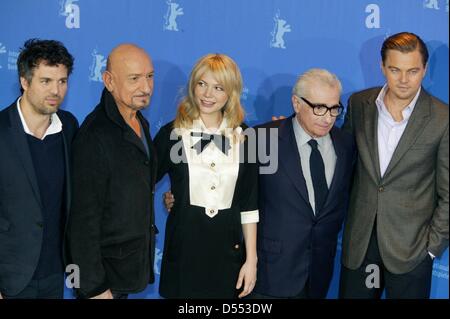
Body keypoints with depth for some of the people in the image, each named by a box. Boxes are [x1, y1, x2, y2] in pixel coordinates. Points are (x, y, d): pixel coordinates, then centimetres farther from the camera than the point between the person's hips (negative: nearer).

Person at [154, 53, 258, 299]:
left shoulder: (243, 137, 2)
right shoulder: (172, 133, -3)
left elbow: (249, 204, 3)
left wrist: (251, 259, 1)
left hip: (228, 251, 2)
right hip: (183, 249, -1)